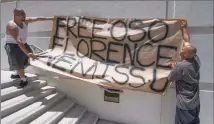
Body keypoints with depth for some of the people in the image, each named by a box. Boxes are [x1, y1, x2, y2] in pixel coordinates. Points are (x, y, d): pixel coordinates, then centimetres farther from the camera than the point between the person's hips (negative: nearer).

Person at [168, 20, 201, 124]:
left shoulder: (181, 66, -28)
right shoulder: (196, 59, -7)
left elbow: (170, 78, -12)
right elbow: (187, 42, 6)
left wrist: (173, 68, 4)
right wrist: (184, 28, 17)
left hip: (185, 105, -7)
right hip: (195, 103, 7)